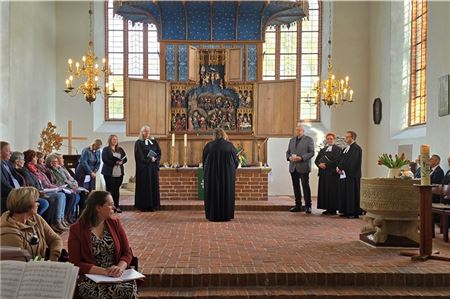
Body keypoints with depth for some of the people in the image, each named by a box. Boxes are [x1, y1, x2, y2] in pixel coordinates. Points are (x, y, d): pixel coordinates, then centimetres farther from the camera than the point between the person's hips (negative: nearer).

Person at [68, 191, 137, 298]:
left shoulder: (115, 224, 10)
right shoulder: (77, 230, 0)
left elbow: (127, 253, 8)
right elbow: (76, 264, -5)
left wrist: (120, 267, -14)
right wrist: (103, 271, -18)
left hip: (116, 276, 3)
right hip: (90, 279, -3)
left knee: (129, 289, -29)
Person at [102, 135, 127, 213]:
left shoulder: (120, 149, 16)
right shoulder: (106, 149, 1)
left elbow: (125, 159, 10)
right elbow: (105, 160, -11)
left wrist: (121, 162, -11)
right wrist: (115, 162, -18)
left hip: (119, 173, 4)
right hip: (109, 173, -4)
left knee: (116, 189, 7)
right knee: (110, 189, -1)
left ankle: (116, 206, 11)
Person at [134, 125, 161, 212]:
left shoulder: (154, 142, 13)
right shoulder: (138, 143, -1)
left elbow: (159, 153, 6)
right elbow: (140, 157, -10)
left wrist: (155, 159, -10)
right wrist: (149, 159, -11)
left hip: (153, 167, 4)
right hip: (143, 168, -4)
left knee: (154, 185, 3)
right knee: (144, 186, -4)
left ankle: (153, 205, 9)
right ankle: (144, 206, 1)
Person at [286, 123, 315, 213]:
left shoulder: (309, 139, 0)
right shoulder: (292, 140, 17)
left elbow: (311, 152, -6)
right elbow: (288, 152, 19)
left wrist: (301, 158, -18)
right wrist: (289, 157, -4)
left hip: (303, 167, -5)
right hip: (293, 167, 5)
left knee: (305, 186, -4)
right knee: (296, 186, 8)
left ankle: (308, 206, 1)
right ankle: (298, 205, 15)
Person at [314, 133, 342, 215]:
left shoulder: (338, 149, 0)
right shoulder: (323, 150, 20)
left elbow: (336, 160, -13)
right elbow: (316, 160, 12)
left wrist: (326, 164, -16)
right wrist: (319, 164, -8)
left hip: (332, 173, -6)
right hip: (323, 173, 6)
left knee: (332, 191, -5)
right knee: (324, 191, 4)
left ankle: (333, 209, 0)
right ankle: (327, 209, 9)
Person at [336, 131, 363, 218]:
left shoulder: (356, 148, -11)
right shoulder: (346, 148, 19)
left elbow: (350, 161, -20)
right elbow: (341, 159, 16)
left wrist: (340, 167, -14)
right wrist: (338, 167, -4)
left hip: (351, 175, -9)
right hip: (343, 174, 9)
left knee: (352, 194, -6)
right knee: (344, 193, 10)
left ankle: (353, 212, -1)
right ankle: (345, 211, 15)